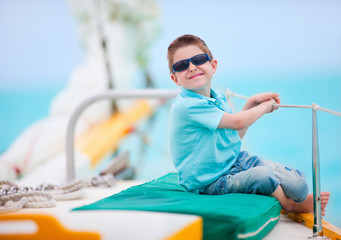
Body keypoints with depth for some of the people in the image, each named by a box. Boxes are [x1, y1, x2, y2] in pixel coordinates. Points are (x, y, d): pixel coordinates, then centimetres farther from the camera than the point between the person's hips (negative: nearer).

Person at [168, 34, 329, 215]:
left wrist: (252, 103, 7)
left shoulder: (217, 98, 6)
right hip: (209, 182, -8)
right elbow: (238, 122, -25)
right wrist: (265, 107, -7)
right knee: (261, 175, -27)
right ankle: (289, 204, 3)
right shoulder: (186, 105, -25)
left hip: (235, 160, 8)